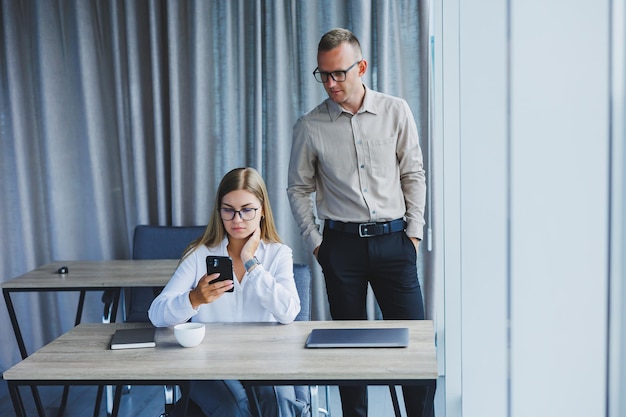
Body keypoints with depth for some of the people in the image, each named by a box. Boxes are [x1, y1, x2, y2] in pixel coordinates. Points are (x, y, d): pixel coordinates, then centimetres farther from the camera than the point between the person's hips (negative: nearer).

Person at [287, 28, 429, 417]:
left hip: (394, 239, 0)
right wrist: (315, 242, 4)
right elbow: (298, 188, 9)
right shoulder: (310, 126, 0)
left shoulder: (396, 112, 1)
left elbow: (414, 175, 7)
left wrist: (414, 234, 2)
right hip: (342, 243, 0)